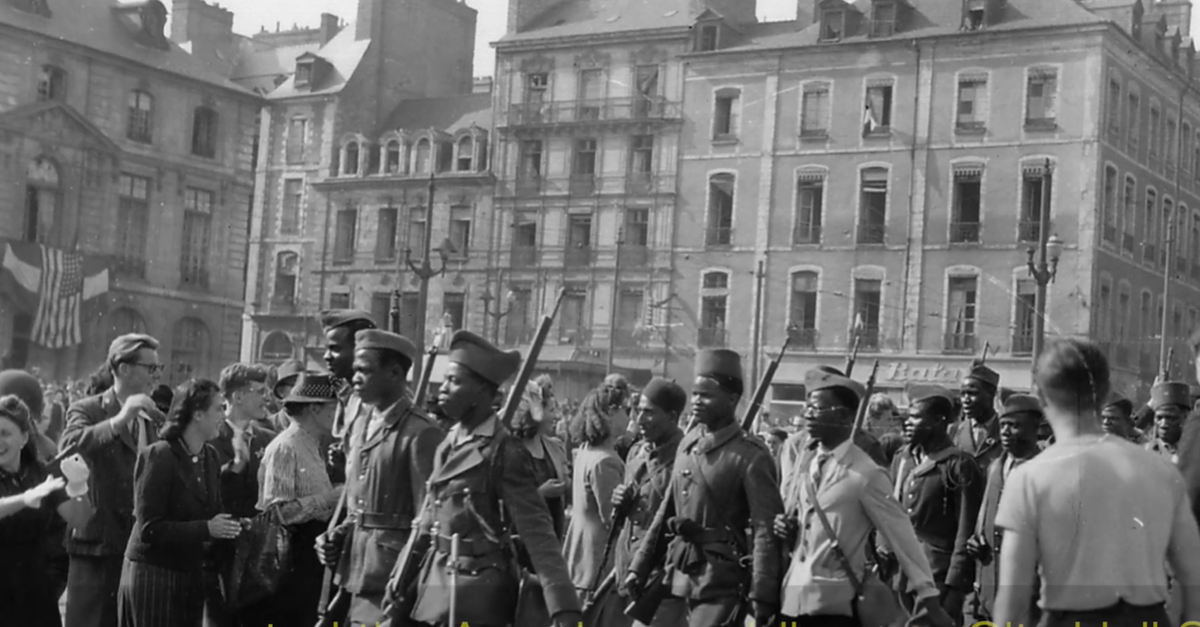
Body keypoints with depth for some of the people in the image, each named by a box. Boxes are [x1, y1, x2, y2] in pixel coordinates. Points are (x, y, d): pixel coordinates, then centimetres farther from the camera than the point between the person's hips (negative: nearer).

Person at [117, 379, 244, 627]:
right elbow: (149, 528, -18)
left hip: (192, 576, 7)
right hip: (153, 575, -7)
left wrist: (229, 525, -5)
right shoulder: (158, 456, -15)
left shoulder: (210, 457, 7)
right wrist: (205, 529, -24)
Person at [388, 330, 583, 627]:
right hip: (436, 585, 8)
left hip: (478, 591, -7)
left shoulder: (505, 452, -13)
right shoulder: (447, 446, 10)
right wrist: (400, 582, 18)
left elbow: (538, 533, -18)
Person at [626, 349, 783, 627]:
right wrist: (640, 567, 14)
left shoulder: (750, 456, -11)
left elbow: (765, 531, -15)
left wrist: (761, 599, -20)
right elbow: (667, 511, 17)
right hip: (682, 576, 7)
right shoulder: (688, 444, 10)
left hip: (722, 584, -7)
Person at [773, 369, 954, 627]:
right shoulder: (804, 465, 10)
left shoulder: (866, 473, -11)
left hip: (836, 605, -6)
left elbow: (901, 535, -8)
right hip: (793, 598, 6)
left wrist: (928, 597, -9)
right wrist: (787, 530, 0)